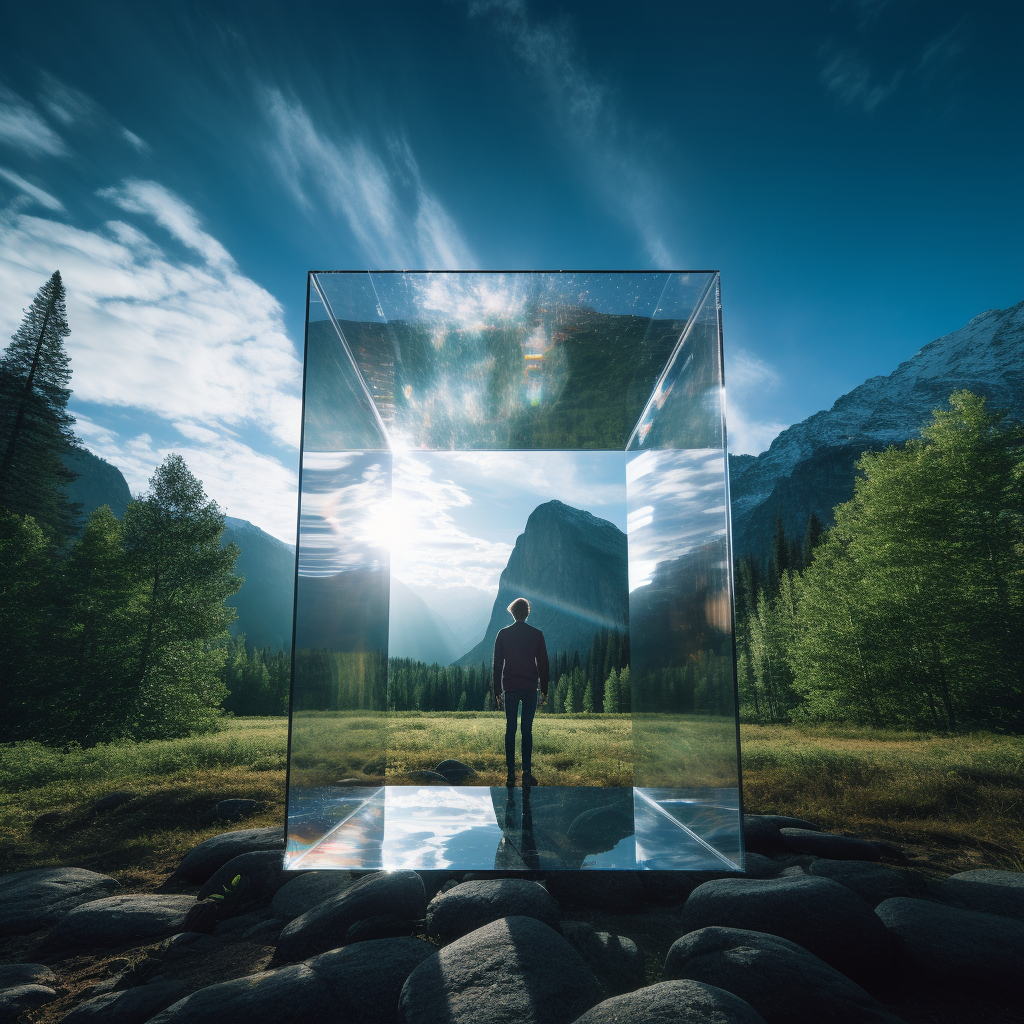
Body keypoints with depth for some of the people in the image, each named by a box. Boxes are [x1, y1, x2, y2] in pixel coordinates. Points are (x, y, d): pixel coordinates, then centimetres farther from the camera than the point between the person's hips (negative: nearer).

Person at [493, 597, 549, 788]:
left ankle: (511, 774, 5)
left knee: (510, 730, 6)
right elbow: (543, 664, 3)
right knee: (527, 730, 4)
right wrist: (544, 689, 10)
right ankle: (526, 773, 1)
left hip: (510, 688, 0)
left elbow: (497, 664, 2)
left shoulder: (503, 634, 1)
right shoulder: (537, 634, 1)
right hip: (530, 688, 0)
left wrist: (497, 691, 7)